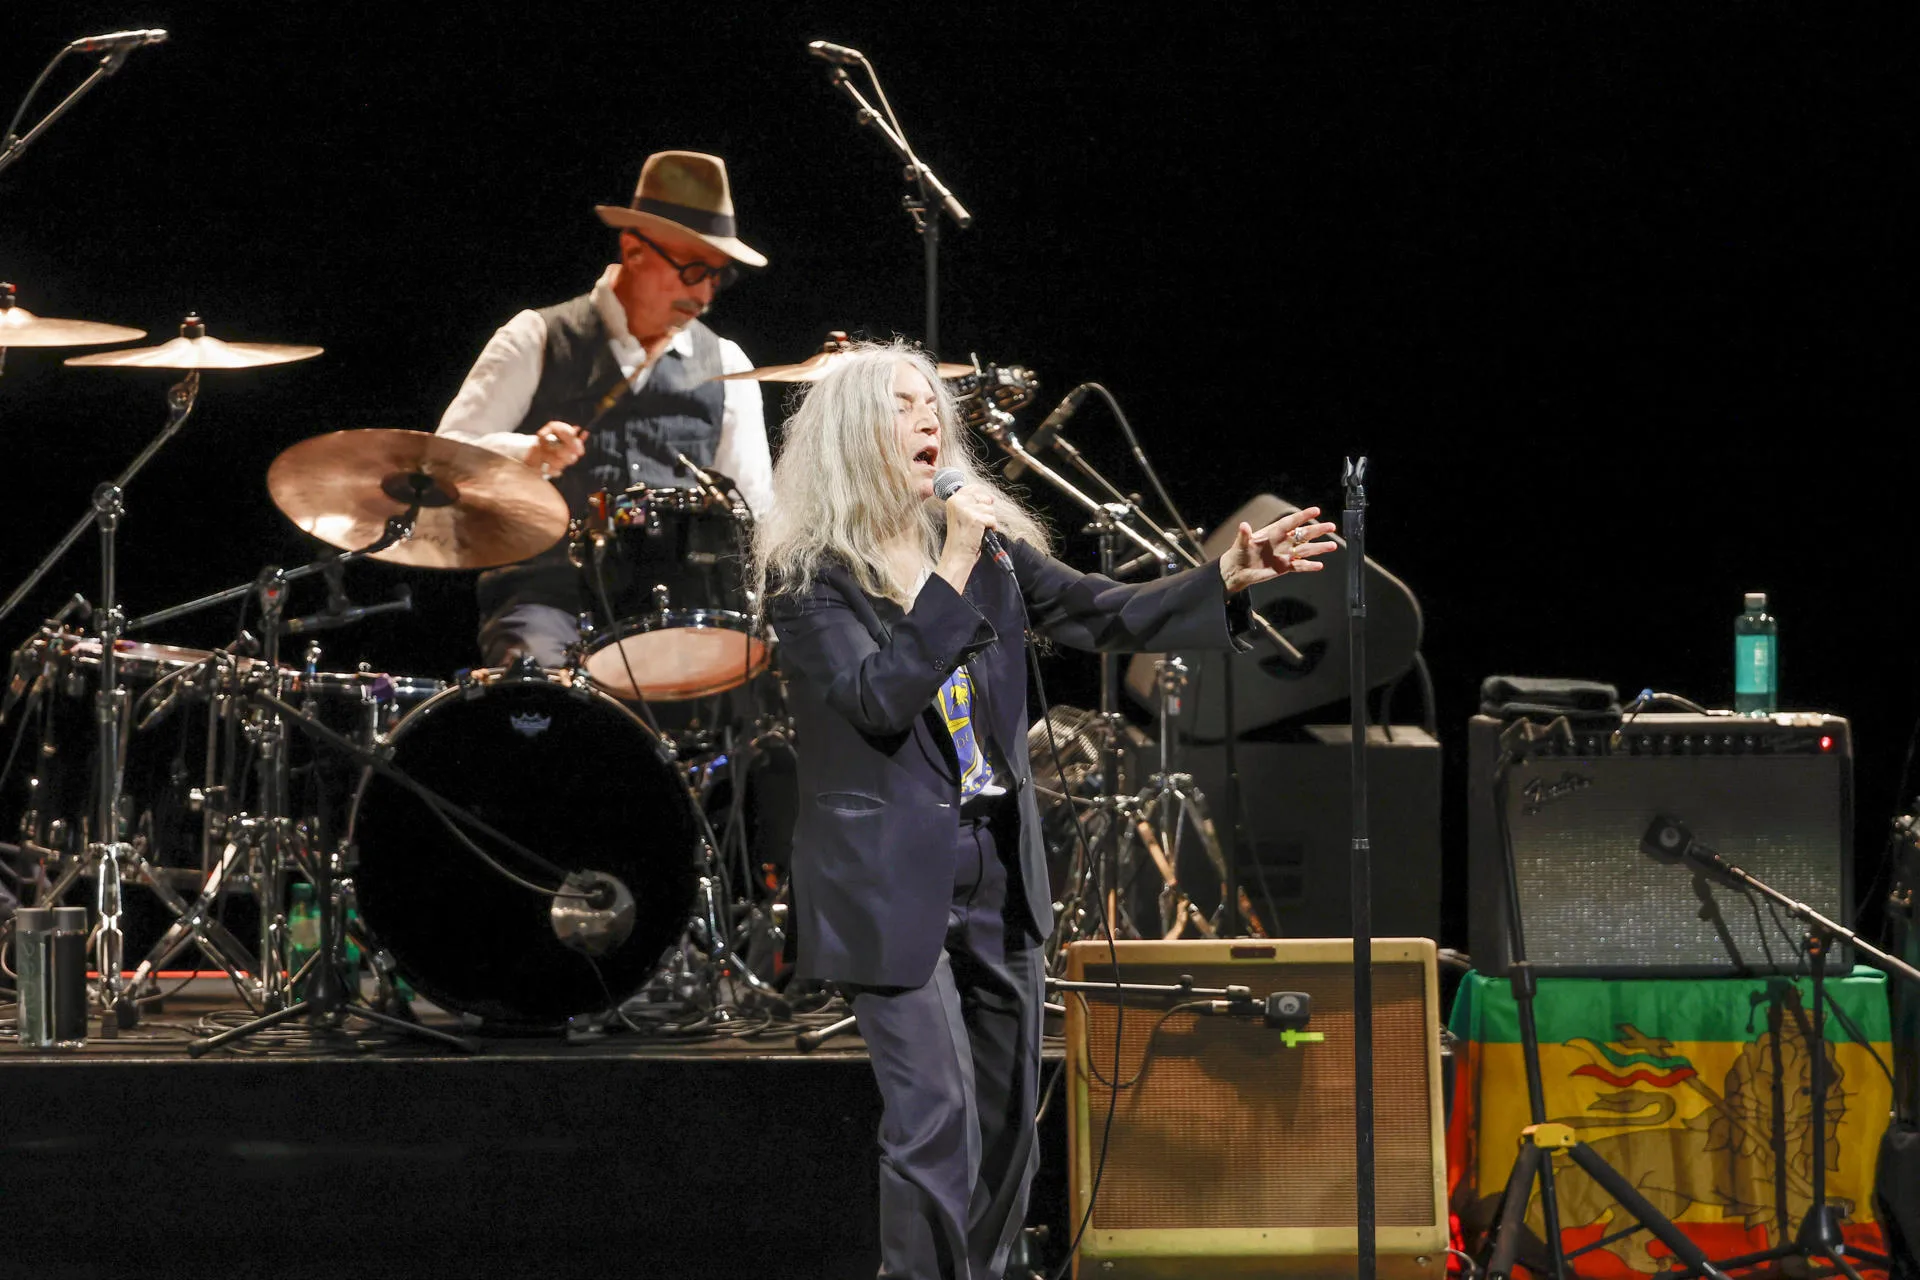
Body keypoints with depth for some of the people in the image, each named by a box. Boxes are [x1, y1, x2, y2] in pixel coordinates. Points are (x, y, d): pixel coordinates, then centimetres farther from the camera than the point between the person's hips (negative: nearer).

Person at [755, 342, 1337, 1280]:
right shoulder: (809, 573, -9)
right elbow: (880, 701, -20)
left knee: (1007, 1114, 13)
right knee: (933, 1118, -13)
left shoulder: (991, 547, 7)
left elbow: (1106, 615, 2)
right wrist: (952, 569, -24)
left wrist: (1228, 577, -12)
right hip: (890, 878, -6)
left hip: (997, 868, 6)